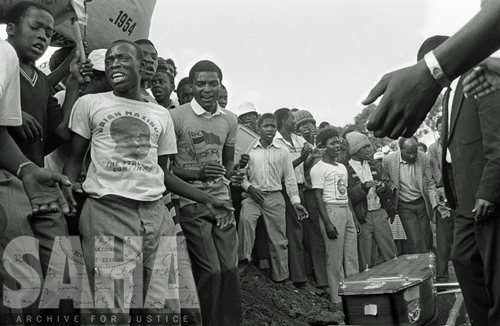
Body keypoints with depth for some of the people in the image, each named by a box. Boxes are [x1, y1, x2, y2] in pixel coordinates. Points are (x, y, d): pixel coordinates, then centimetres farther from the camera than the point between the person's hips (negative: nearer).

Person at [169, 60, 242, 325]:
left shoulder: (230, 120, 10)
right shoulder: (177, 117, -7)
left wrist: (233, 172, -2)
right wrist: (197, 173, -19)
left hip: (221, 198, 5)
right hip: (191, 202, -4)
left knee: (230, 268, 2)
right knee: (211, 271, -5)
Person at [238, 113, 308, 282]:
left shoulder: (283, 151, 7)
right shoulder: (249, 149, 4)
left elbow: (289, 178, 7)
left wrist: (296, 201, 2)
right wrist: (249, 187, -12)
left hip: (275, 197, 1)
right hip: (253, 195, -1)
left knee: (279, 239, 4)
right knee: (246, 219, -34)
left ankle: (280, 278, 14)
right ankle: (244, 257, -24)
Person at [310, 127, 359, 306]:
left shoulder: (342, 167, 19)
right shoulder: (319, 168, -5)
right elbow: (318, 197, -10)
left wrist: (354, 216, 16)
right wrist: (327, 222, -17)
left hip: (347, 211, 8)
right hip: (331, 210, -7)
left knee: (352, 256, 7)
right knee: (335, 257, -4)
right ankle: (338, 299, 2)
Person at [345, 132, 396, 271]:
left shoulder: (375, 167, 15)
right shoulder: (347, 169, -4)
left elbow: (389, 194, 14)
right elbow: (349, 195, -12)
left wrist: (384, 188, -7)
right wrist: (364, 186, -22)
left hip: (379, 214, 5)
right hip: (360, 217, -5)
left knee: (391, 256, 8)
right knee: (365, 262, 2)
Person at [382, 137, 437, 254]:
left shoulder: (424, 159, -9)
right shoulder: (388, 160, -13)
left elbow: (430, 184, -2)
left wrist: (436, 204, -11)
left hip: (422, 203, 2)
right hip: (404, 206, -1)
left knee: (427, 241, 7)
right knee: (416, 242, -9)